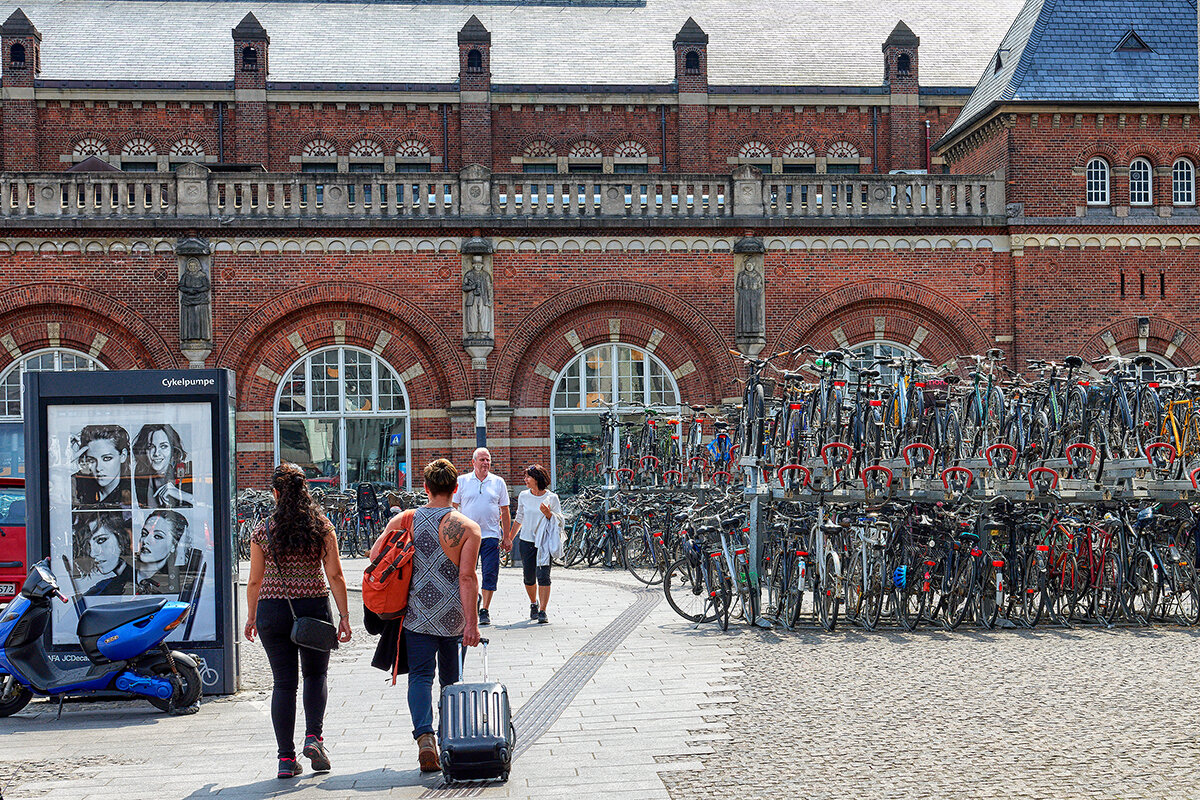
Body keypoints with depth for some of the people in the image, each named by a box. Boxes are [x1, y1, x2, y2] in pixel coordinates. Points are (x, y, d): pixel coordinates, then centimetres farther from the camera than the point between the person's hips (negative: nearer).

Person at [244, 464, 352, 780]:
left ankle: (286, 758, 5)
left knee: (284, 682, 6)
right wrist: (344, 616, -1)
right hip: (314, 606, 0)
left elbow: (255, 581, 3)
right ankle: (313, 735, -3)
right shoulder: (321, 528, -3)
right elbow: (335, 576, -5)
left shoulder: (263, 532, -2)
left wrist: (252, 617, 15)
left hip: (272, 610, 0)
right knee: (315, 675, 18)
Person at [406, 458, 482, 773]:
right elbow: (467, 577, -15)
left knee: (420, 676, 1)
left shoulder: (403, 521, -1)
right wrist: (471, 623, -15)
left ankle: (424, 736, -22)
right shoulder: (466, 527, -9)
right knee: (451, 679, 16)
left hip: (416, 614, 1)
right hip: (453, 617, 0)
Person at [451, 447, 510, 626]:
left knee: (490, 574, -2)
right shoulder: (462, 481, 5)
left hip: (491, 535, 0)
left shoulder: (498, 482, 7)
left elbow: (505, 511, 11)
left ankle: (484, 610, 6)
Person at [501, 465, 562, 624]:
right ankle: (534, 604, 33)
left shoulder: (552, 498, -4)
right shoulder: (523, 496, 6)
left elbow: (559, 521, -1)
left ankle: (542, 611, -8)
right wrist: (509, 539, 18)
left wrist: (548, 514, -20)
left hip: (544, 543, -3)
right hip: (526, 541, 3)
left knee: (543, 576, -12)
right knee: (529, 578, 7)